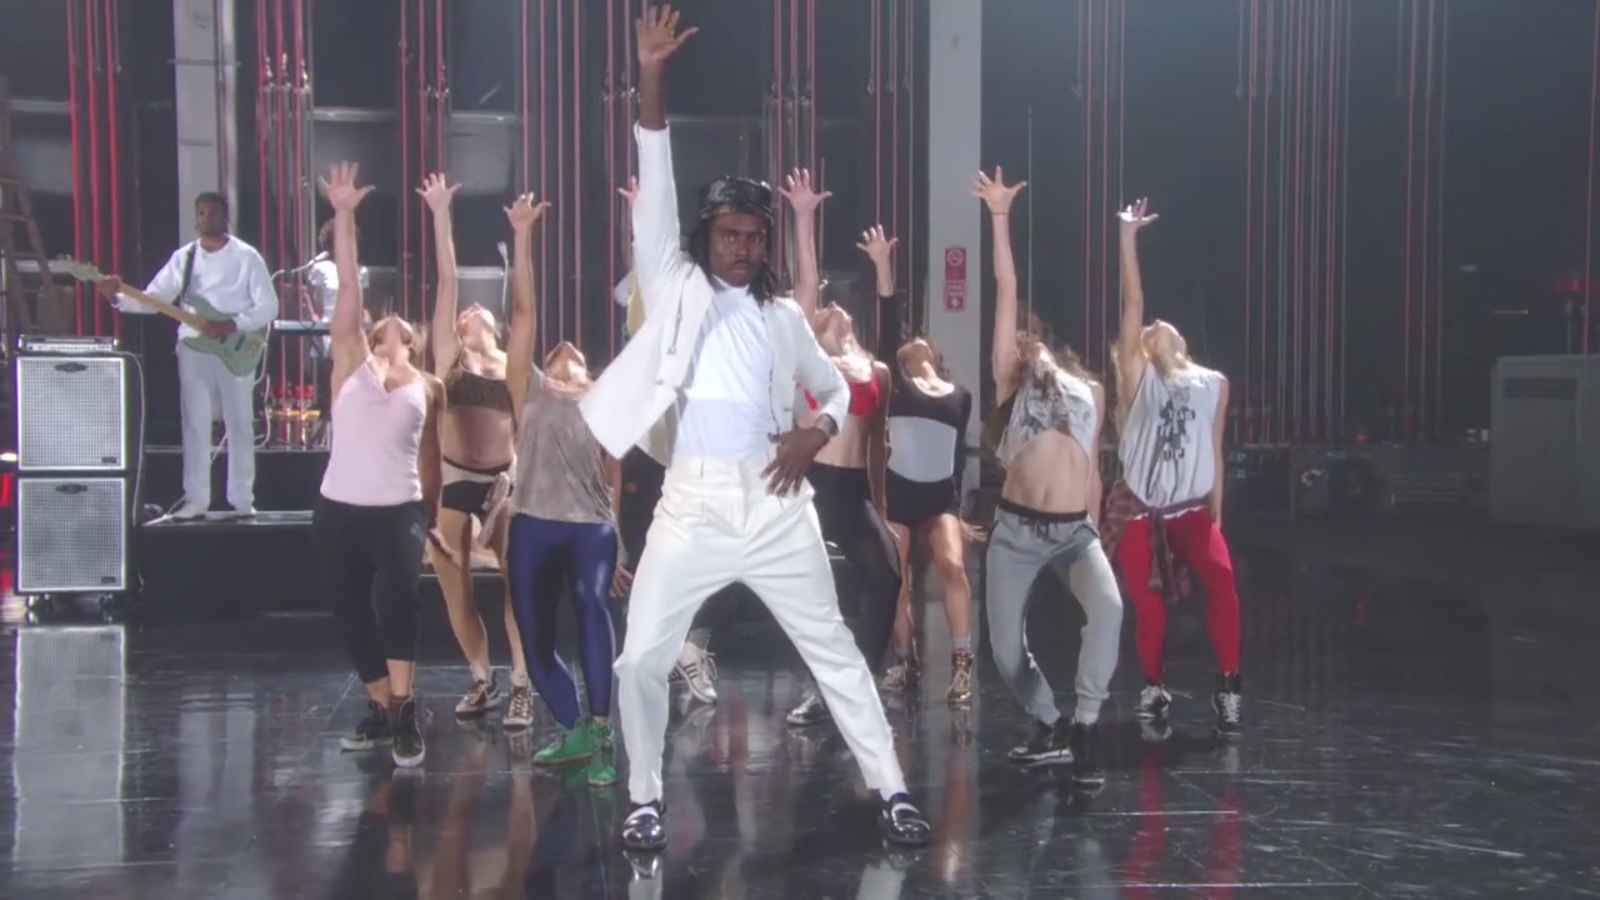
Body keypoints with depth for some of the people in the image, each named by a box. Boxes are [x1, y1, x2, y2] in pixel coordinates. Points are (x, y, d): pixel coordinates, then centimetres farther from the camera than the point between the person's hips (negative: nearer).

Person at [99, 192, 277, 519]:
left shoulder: (246, 257, -3)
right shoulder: (183, 257, 8)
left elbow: (268, 306, -7)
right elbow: (153, 299, 3)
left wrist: (232, 325, -19)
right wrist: (119, 297, -15)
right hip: (193, 349, 3)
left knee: (240, 425, 2)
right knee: (195, 425, 3)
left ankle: (242, 501, 7)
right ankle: (196, 500, 8)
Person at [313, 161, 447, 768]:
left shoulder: (429, 387, 10)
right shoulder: (351, 365, 7)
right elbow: (348, 288, -1)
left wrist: (432, 518, 13)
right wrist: (343, 215, -8)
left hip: (401, 512, -1)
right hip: (339, 511, 1)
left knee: (397, 599, -25)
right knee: (354, 619, 7)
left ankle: (404, 716, -20)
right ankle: (381, 711, 26)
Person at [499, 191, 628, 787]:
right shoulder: (530, 391, 14)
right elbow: (523, 312, 7)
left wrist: (616, 547, 9)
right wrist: (522, 236, 1)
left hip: (592, 527, -1)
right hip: (534, 526, 1)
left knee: (592, 609, -27)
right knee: (537, 642, 4)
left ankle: (600, 734, -25)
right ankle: (575, 731, 26)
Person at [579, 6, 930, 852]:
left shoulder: (783, 316, 11)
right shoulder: (674, 290, 6)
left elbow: (837, 388, 22)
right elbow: (655, 194, -4)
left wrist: (815, 434, -1)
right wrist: (650, 85, -14)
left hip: (773, 503, 1)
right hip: (692, 504, -1)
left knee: (833, 648, 6)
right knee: (641, 659, -1)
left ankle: (890, 791, 15)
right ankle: (645, 799, 18)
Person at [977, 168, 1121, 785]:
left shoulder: (1091, 389, 15)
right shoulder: (1010, 376, 7)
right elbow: (1006, 289, 1)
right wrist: (1000, 217, -4)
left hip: (1076, 530, 1)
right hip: (1017, 528, -1)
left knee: (1107, 607, -26)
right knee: (1005, 647, -1)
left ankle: (1084, 728, -15)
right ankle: (1051, 728, 23)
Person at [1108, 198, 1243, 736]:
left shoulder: (1213, 385, 6)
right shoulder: (1138, 377, 1)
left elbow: (1214, 451, 9)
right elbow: (1133, 302, -6)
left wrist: (1216, 511, 5)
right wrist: (1128, 236, -11)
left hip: (1191, 509, 1)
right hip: (1137, 510, 0)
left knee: (1221, 582, -22)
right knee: (1147, 606, -1)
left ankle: (1228, 687, -12)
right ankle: (1154, 688, 22)